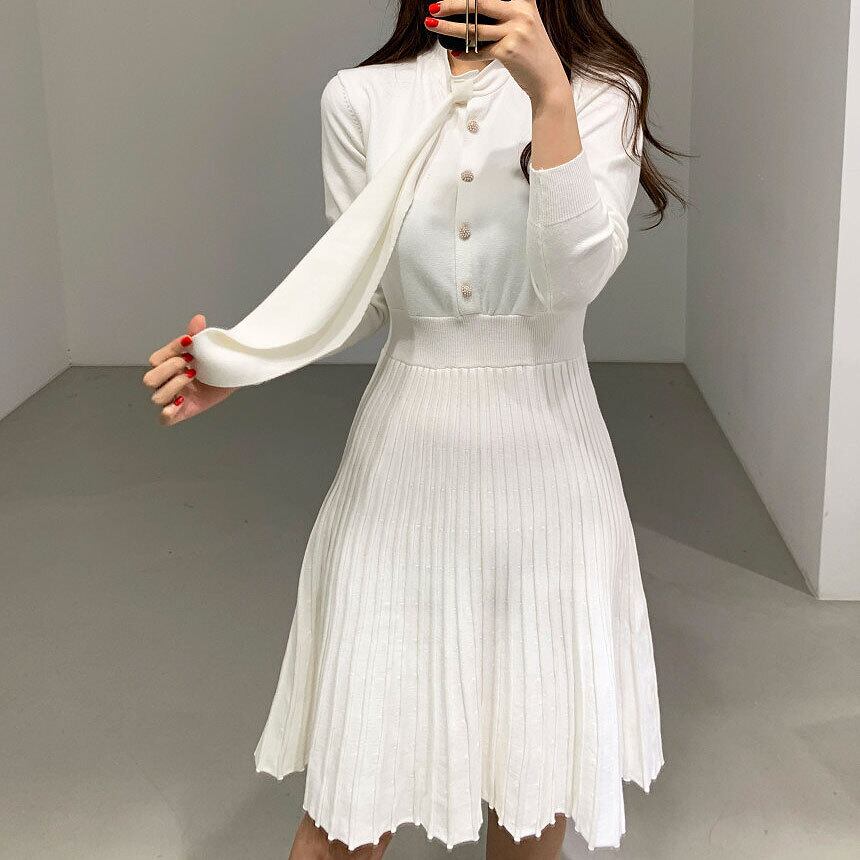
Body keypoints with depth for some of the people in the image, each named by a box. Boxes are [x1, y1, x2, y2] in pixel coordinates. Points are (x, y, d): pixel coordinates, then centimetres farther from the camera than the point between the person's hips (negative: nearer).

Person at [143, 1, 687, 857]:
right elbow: (358, 292, 5)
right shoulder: (361, 98, 1)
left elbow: (572, 279, -14)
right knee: (359, 777, 3)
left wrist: (549, 95, -21)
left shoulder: (602, 95, 0)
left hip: (543, 458, 0)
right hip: (404, 458, 0)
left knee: (539, 749, 10)